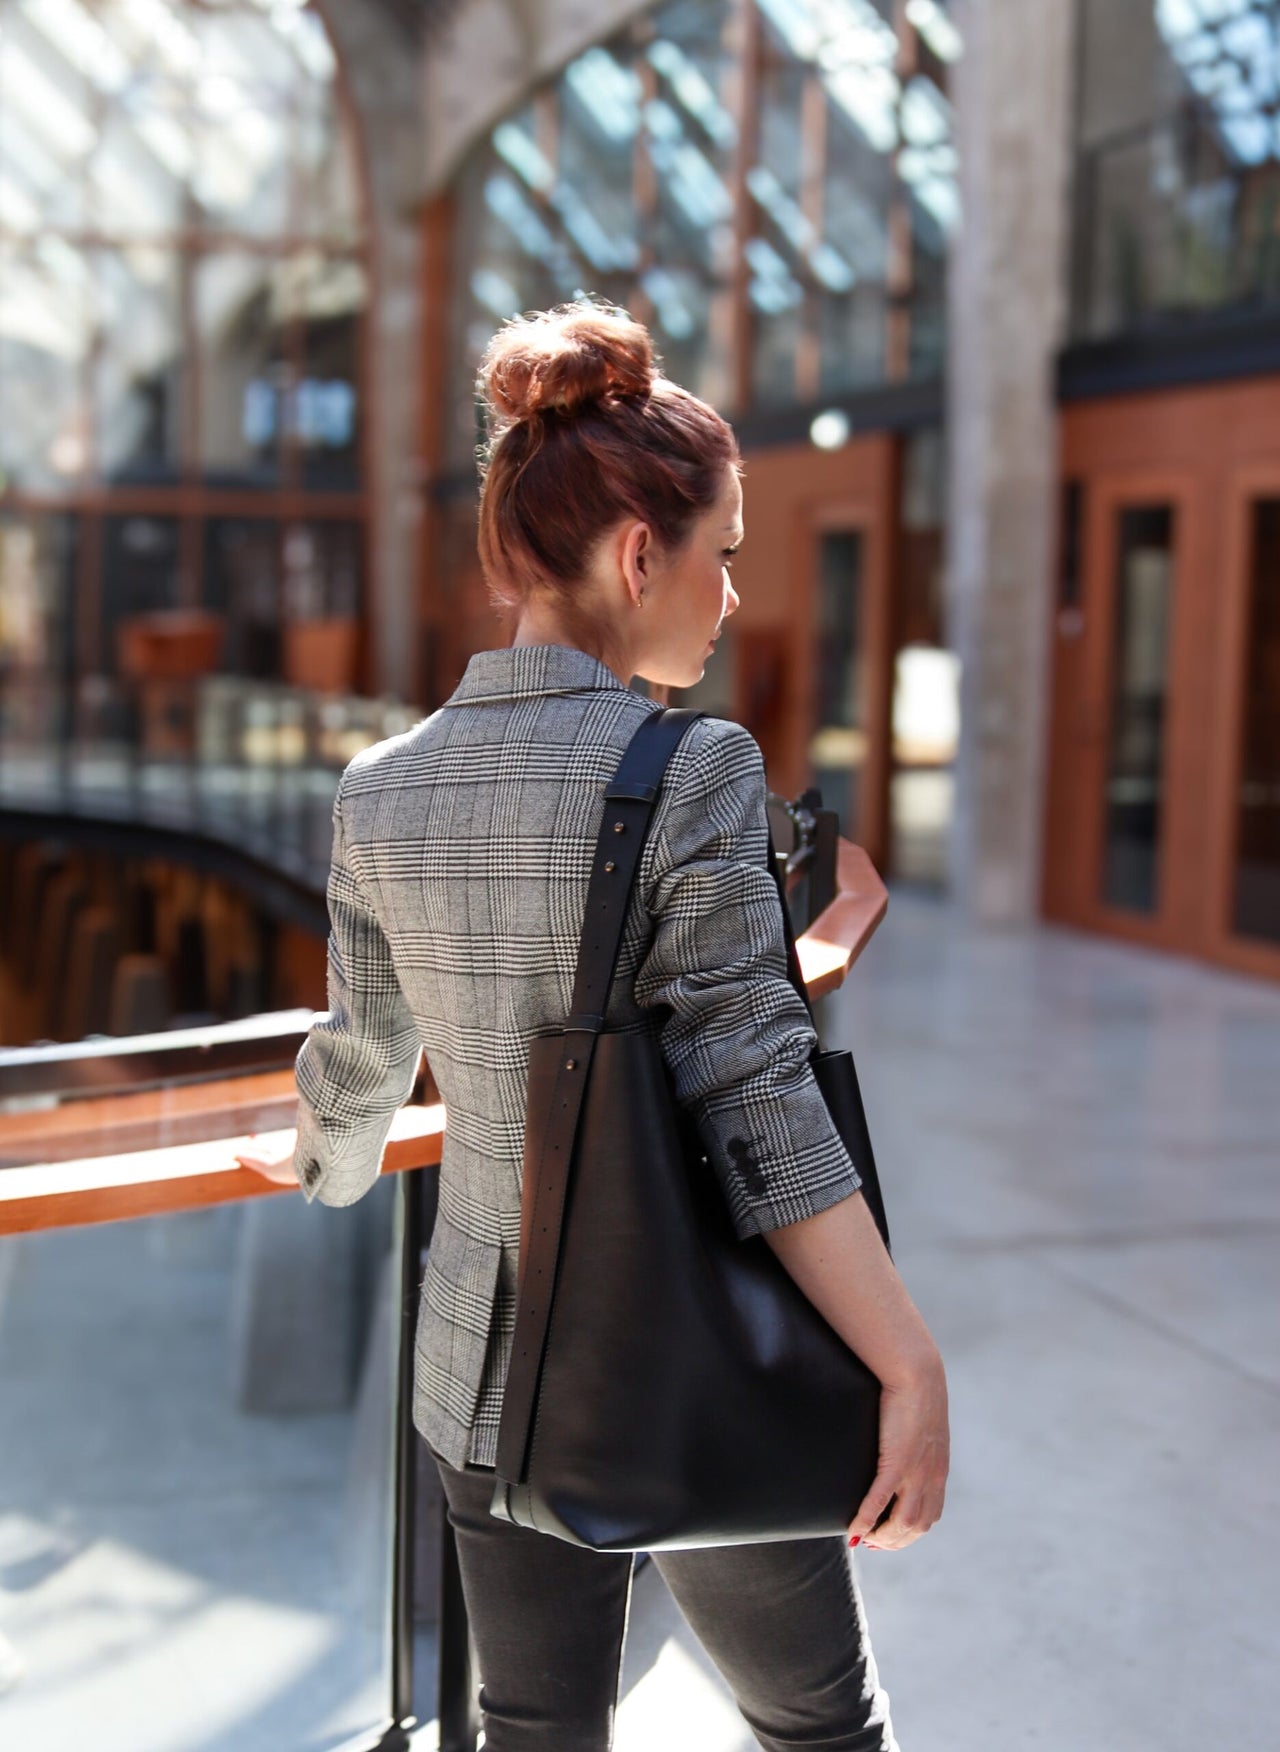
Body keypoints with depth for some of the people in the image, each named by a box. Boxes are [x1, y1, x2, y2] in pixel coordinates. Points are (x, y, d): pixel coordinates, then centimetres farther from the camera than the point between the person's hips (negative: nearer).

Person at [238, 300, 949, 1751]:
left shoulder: (382, 790, -2)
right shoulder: (690, 771, -18)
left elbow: (360, 1070, 9)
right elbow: (754, 1107, -22)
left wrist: (324, 1164, 32)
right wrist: (913, 1368, -18)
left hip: (489, 1364, 5)